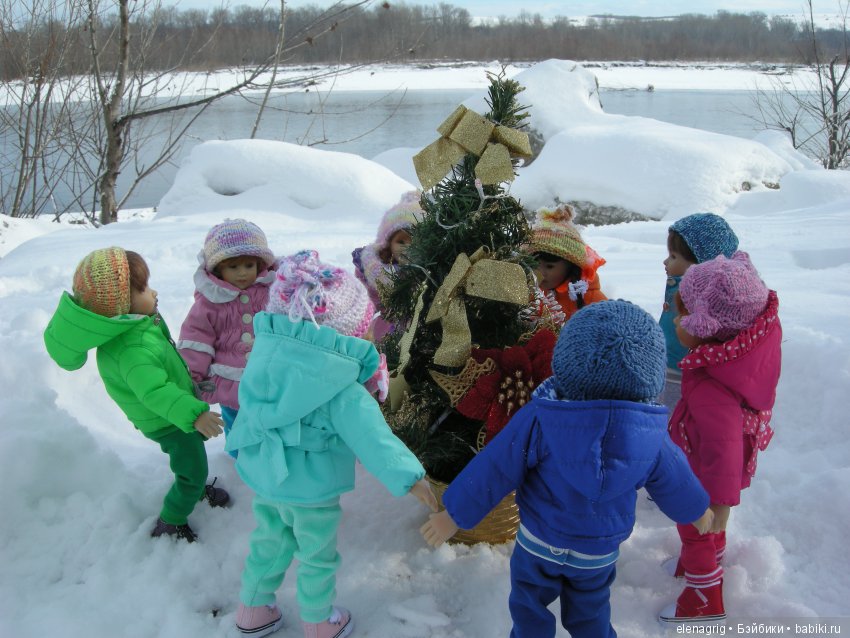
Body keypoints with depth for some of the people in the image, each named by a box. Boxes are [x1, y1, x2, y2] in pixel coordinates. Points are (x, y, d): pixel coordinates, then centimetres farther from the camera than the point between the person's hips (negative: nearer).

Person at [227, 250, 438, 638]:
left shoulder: (266, 351, -11)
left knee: (269, 542, 27)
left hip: (262, 475, 6)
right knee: (317, 557, 18)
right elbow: (370, 435, -32)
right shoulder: (340, 390, -28)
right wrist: (408, 477, -32)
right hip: (311, 489, -5)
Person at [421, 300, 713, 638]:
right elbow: (673, 481, -3)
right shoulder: (652, 435, -22)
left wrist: (454, 514, -9)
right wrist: (697, 510, 20)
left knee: (530, 609, 23)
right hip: (600, 551, 2)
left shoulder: (539, 420, -31)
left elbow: (495, 469, -22)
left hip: (539, 542, -2)